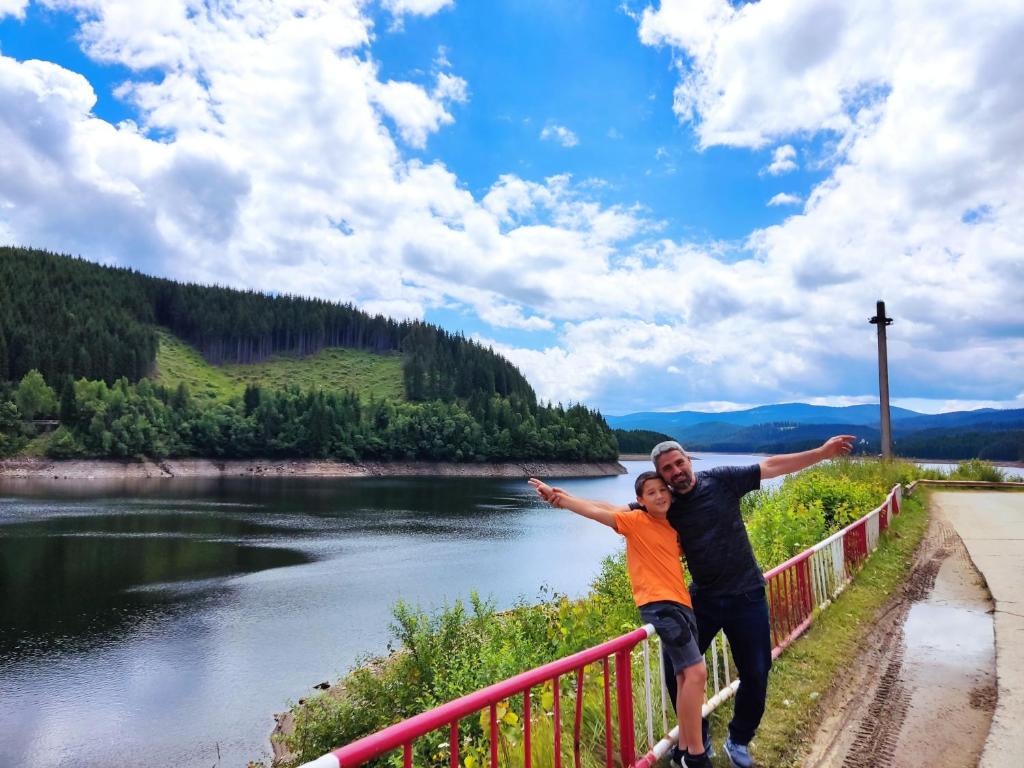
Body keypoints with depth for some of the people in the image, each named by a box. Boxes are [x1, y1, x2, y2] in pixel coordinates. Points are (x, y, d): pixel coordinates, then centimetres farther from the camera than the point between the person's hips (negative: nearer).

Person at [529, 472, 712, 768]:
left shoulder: (672, 526, 15)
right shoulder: (636, 521, -4)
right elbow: (596, 511, -11)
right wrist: (558, 496, -18)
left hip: (680, 604, 8)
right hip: (659, 605, -8)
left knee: (685, 677, 14)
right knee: (695, 673, -16)